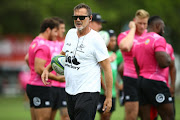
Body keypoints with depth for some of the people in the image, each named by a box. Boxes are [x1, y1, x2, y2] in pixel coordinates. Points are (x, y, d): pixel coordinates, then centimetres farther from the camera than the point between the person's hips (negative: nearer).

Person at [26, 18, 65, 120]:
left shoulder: (35, 42, 17)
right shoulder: (43, 45, -17)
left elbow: (27, 58, 33)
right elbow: (39, 69, -23)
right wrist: (57, 78, -19)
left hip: (32, 85, 11)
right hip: (41, 88, -11)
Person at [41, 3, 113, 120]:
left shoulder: (95, 39, -11)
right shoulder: (70, 33, 11)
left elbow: (107, 68, -9)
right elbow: (63, 54, 29)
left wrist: (109, 97, -12)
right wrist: (47, 68, 14)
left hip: (88, 93, -7)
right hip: (70, 91, 7)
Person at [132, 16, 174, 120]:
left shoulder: (137, 42, 17)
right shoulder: (158, 39, -10)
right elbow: (163, 63, -20)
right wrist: (168, 58, 0)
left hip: (141, 81, 8)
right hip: (155, 82, -8)